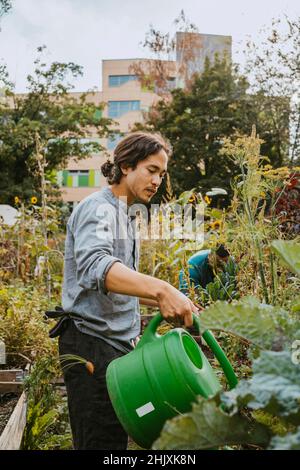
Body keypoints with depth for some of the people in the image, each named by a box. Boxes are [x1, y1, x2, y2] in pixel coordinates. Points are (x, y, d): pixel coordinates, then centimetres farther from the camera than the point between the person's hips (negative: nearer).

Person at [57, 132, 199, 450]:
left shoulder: (123, 215, 19)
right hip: (92, 343, -10)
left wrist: (171, 301, 16)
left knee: (115, 438, 15)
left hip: (114, 343, 10)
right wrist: (161, 289, -47)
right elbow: (94, 266, -35)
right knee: (102, 442, -7)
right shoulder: (98, 208, -12)